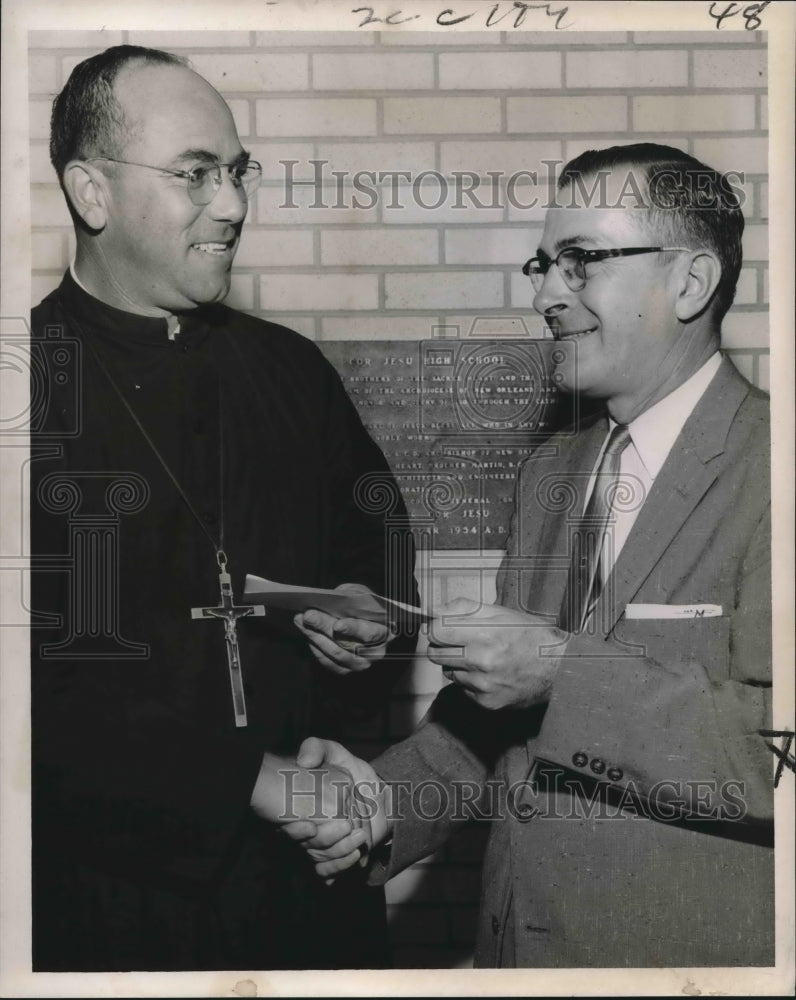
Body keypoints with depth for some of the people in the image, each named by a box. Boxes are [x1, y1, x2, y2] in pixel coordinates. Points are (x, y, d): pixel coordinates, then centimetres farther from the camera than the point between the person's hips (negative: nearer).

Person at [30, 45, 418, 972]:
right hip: (112, 894, -4)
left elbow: (377, 550, 19)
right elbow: (36, 684, -16)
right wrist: (249, 784, -19)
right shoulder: (36, 383, -11)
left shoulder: (291, 369, 6)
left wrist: (373, 625, -4)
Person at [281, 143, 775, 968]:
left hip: (690, 951, -6)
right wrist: (392, 795, -5)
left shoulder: (768, 469, -15)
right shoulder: (548, 471, 8)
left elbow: (775, 750, -25)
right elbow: (498, 704, 11)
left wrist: (562, 671, -25)